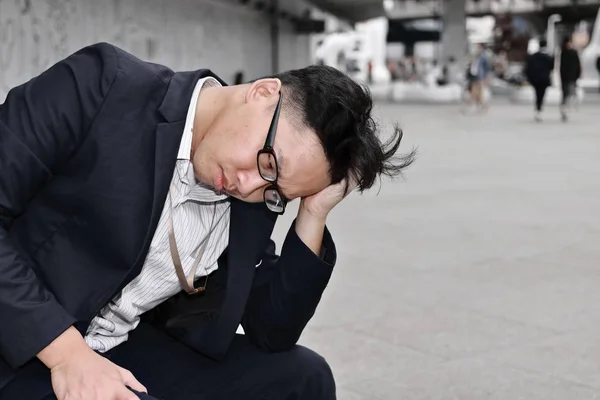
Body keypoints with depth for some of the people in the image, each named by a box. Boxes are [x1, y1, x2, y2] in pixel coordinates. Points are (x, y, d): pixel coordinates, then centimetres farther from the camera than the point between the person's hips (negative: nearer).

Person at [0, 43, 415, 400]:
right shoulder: (105, 83, -18)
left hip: (126, 351, 6)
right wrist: (66, 352, -24)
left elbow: (271, 333, 2)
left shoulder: (250, 199, -1)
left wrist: (313, 214, -6)